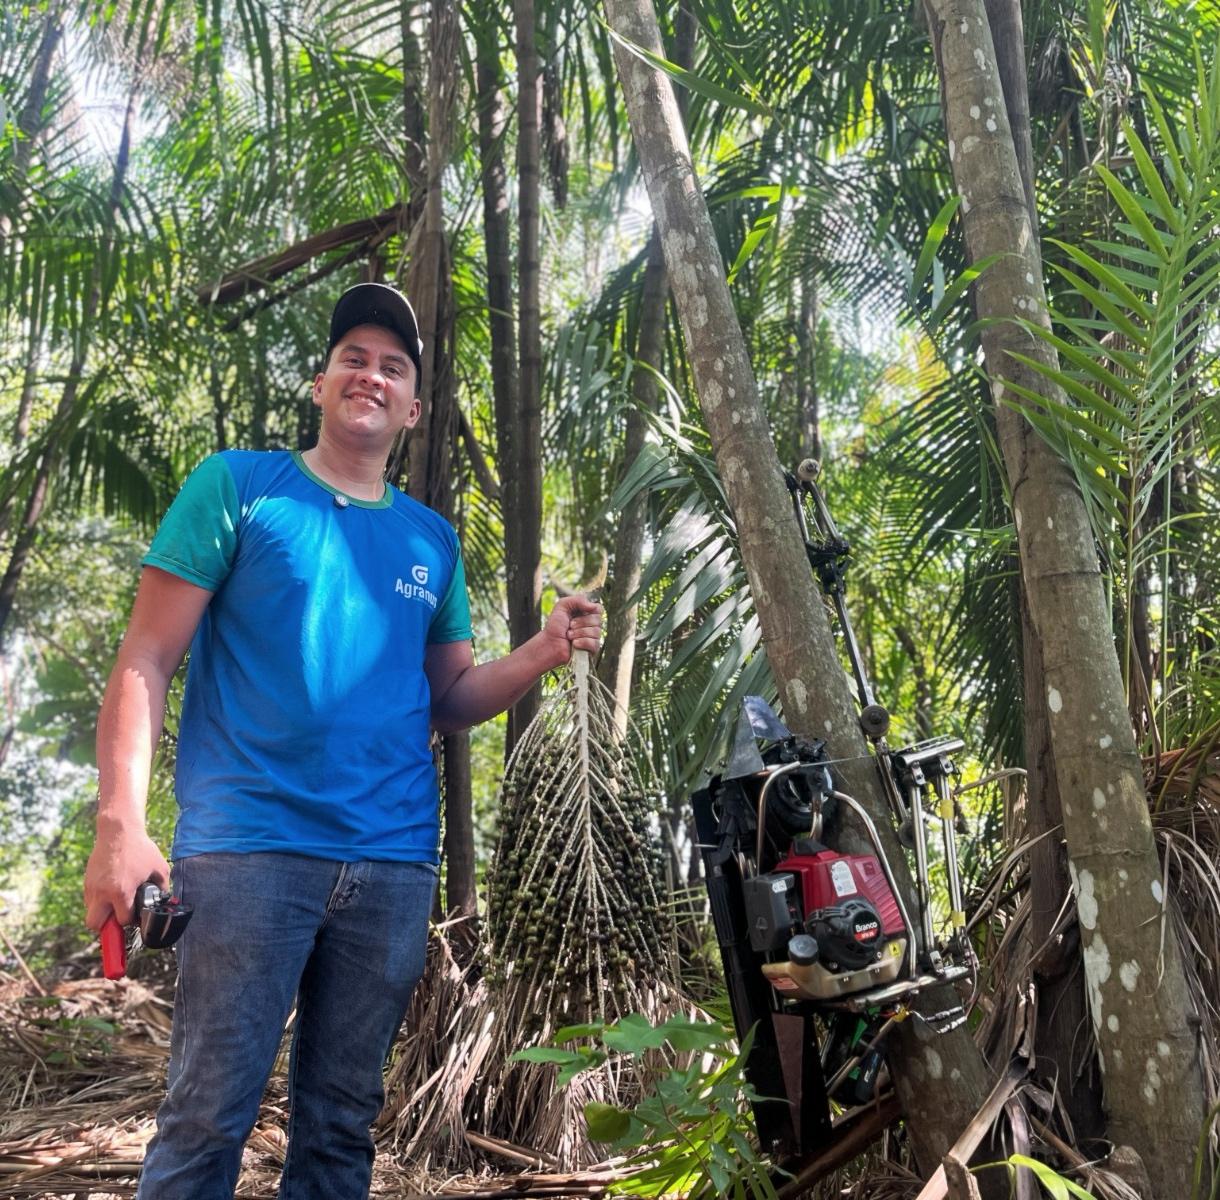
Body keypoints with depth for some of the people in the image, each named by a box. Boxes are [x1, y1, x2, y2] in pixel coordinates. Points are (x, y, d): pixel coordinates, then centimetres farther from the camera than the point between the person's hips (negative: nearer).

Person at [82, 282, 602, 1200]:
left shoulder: (431, 539, 14)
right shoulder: (237, 485, 3)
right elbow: (146, 662, -3)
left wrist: (544, 653, -3)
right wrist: (120, 825, -14)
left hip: (396, 866, 4)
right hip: (250, 847, -4)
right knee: (208, 1120, -2)